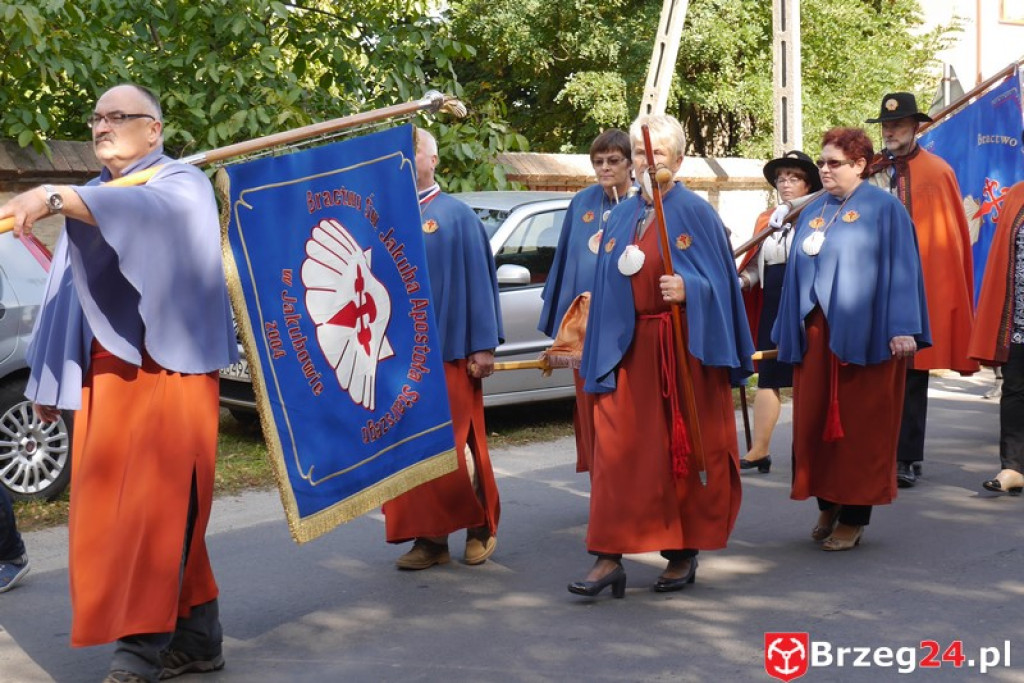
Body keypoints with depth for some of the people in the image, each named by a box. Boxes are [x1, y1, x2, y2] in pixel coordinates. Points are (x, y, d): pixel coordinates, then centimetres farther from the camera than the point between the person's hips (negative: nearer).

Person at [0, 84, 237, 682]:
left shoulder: (182, 184, -1)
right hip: (104, 374, 7)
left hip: (164, 367, -7)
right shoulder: (92, 199, 21)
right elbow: (68, 293, 20)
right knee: (109, 508, 6)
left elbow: (149, 210, -27)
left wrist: (53, 199, -40)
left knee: (153, 505, -11)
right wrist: (51, 379, 15)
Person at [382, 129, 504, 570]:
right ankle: (430, 537, 13)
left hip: (447, 351, -4)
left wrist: (483, 346, -7)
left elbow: (479, 281, -3)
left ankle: (481, 526, 20)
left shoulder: (458, 217, -1)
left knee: (455, 446, 1)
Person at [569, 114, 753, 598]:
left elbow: (720, 281, -5)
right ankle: (608, 558, -1)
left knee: (686, 449, 4)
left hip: (682, 347, -4)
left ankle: (685, 554, 17)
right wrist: (600, 354, 7)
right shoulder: (621, 217, 12)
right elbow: (607, 286, 13)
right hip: (628, 347, 4)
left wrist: (688, 289, -26)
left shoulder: (697, 213, -1)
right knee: (617, 448, -4)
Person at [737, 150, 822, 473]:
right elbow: (755, 266, 17)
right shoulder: (766, 219, 15)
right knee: (768, 377, 4)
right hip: (772, 310, 5)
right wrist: (740, 280, 0)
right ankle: (760, 450, 7)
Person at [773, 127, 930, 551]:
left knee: (860, 425, 0)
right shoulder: (813, 212, 14)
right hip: (815, 334, 6)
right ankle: (828, 506, 20)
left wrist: (902, 327, -15)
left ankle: (854, 517, 9)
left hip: (863, 335, -5)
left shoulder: (884, 209, -2)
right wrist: (790, 333, 12)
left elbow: (900, 268, -7)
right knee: (813, 421, 5)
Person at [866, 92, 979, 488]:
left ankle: (907, 459, 10)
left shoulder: (938, 172, -1)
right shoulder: (869, 171, 8)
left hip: (920, 287, -2)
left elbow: (953, 234, -1)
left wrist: (953, 290, -3)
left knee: (912, 374, 3)